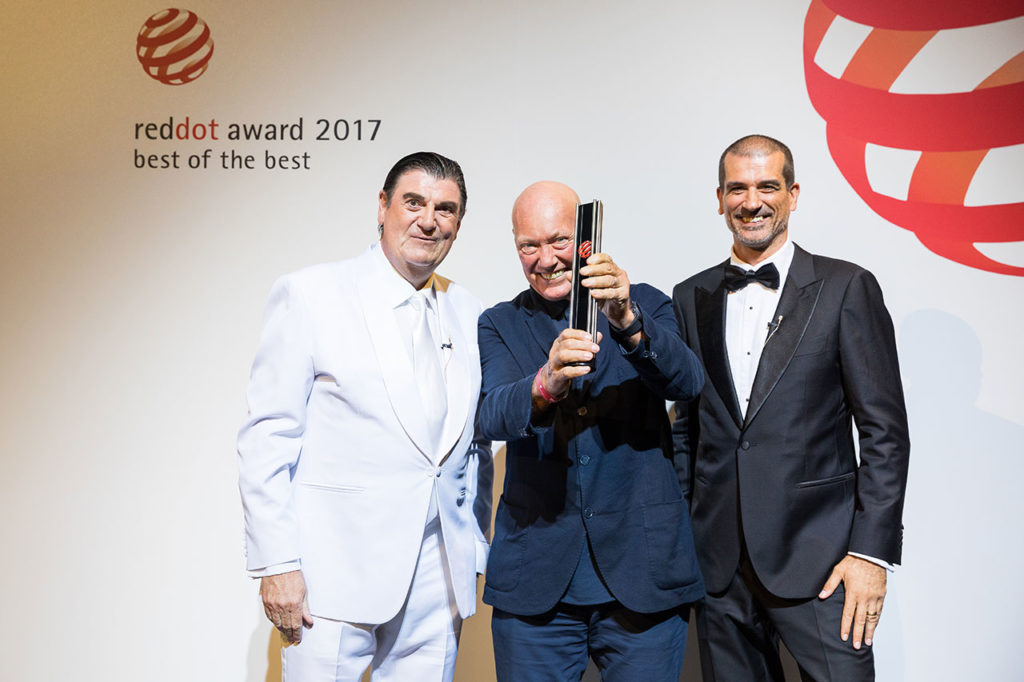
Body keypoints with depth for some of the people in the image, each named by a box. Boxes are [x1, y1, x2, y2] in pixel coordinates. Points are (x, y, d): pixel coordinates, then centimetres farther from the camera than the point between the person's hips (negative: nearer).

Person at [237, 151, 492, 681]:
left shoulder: (467, 315, 9)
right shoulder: (308, 295, -4)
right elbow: (267, 439, -6)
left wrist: (476, 551, 11)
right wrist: (276, 562, -10)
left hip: (438, 580, 4)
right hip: (337, 574, -4)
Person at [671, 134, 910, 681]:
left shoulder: (846, 288, -2)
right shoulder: (691, 298, 9)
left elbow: (885, 430, -4)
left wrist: (871, 551, -9)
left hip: (818, 556, -3)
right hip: (718, 560, 3)